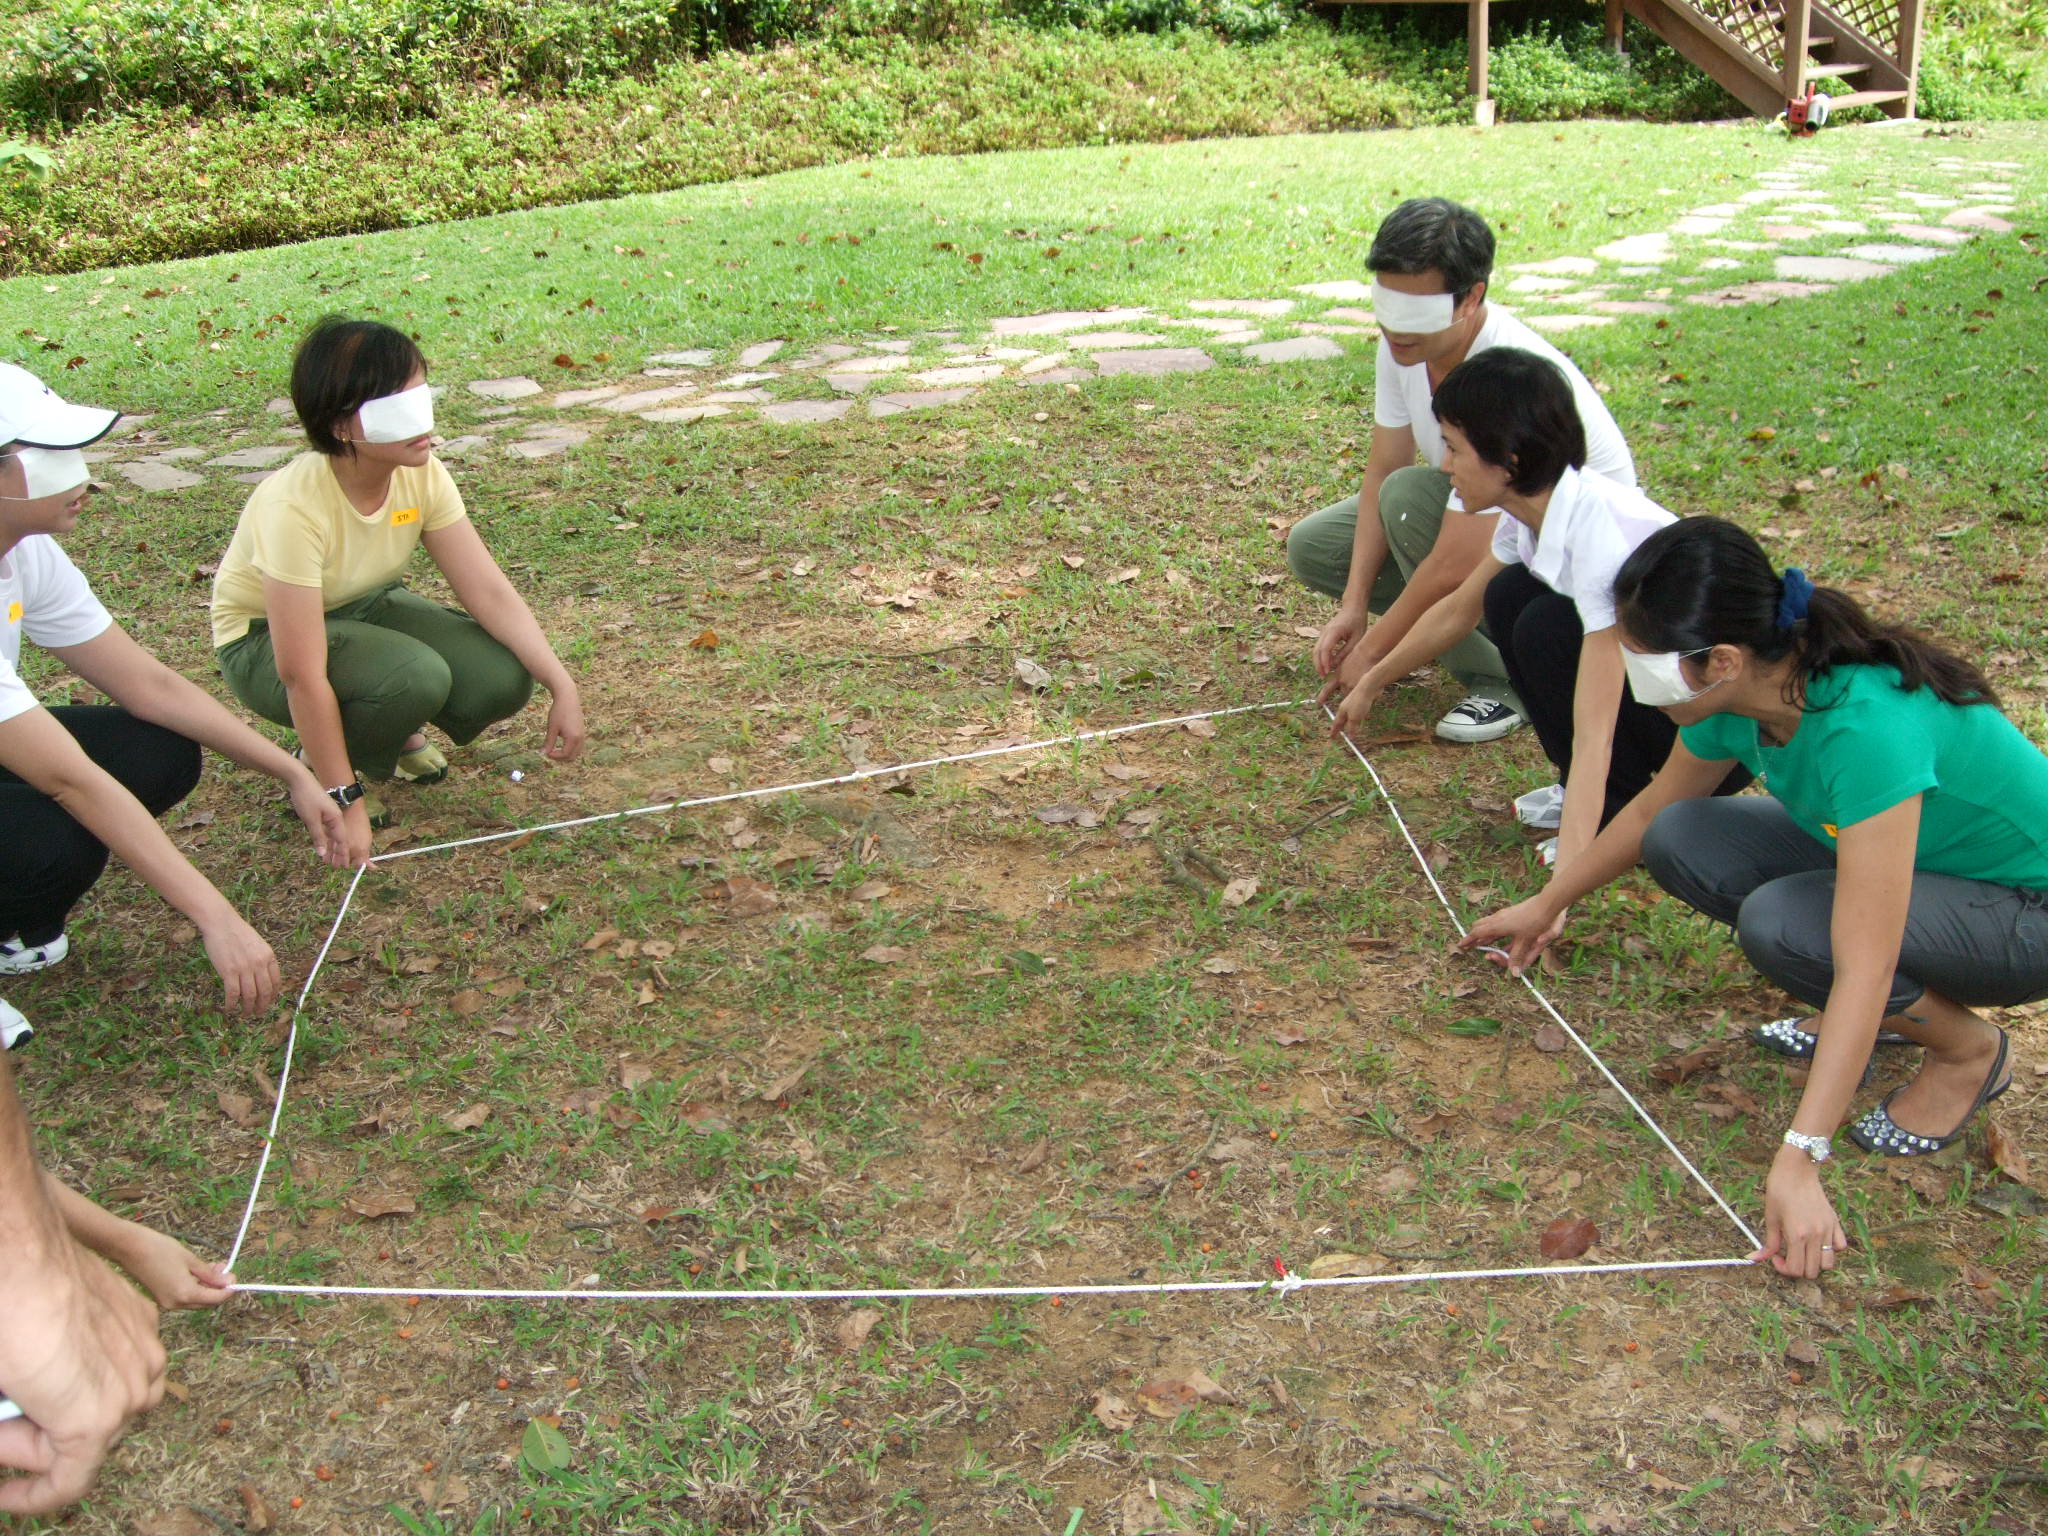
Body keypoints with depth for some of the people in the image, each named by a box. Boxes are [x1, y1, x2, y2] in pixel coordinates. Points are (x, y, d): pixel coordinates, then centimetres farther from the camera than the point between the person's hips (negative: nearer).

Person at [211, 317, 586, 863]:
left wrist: (561, 684, -28)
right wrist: (344, 801, -31)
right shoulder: (294, 507, -35)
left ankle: (394, 731, 11)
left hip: (368, 611, 6)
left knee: (504, 678, -19)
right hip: (266, 643, -5)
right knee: (416, 676, -35)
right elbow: (303, 675, -33)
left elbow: (489, 591, -16)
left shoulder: (422, 474, -18)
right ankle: (320, 765, -4)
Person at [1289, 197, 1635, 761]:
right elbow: (1383, 467, -4)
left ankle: (1502, 678, -16)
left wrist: (1371, 652, -22)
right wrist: (1354, 604, -10)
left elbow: (1454, 567, -34)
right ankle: (1490, 626, 5)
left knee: (1410, 496, -33)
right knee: (1310, 546, -2)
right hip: (1475, 514, 8)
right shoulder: (1406, 341, -14)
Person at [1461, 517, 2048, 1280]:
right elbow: (1657, 806, 7)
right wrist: (1547, 904, 16)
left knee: (1782, 924, -32)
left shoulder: (1869, 726, -38)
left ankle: (1968, 1051, -3)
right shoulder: (1736, 695, -15)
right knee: (1680, 843, -10)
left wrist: (1799, 1162, -39)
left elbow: (1863, 970, -39)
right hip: (1897, 855, 7)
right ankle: (1889, 1007, 7)